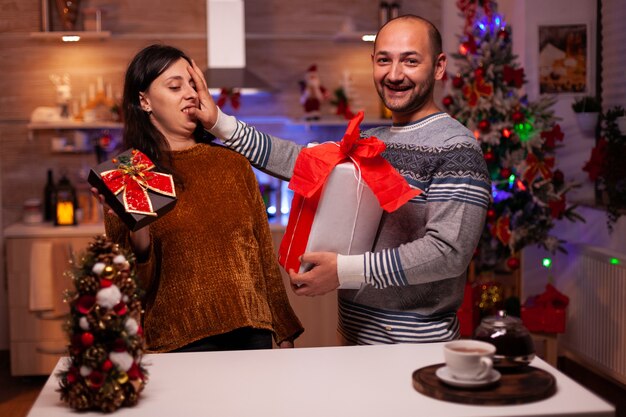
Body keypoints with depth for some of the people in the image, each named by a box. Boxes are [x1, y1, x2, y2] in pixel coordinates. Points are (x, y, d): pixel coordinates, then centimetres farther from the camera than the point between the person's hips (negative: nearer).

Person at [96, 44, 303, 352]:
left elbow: (264, 254, 11)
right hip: (179, 342, -4)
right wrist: (136, 228, -24)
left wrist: (284, 334, 11)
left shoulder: (233, 164, 7)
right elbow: (137, 283, -5)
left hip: (252, 335, 4)